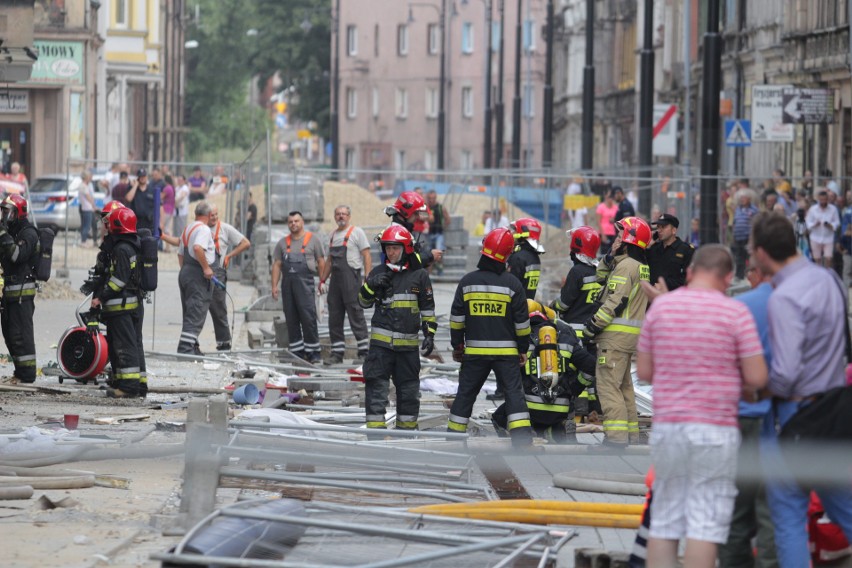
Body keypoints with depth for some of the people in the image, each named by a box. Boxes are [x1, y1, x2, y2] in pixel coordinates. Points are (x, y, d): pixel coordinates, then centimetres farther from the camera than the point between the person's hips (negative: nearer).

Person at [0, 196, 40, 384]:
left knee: (20, 334, -9)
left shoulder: (28, 234, -12)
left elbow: (17, 255, -27)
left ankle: (26, 374, -5)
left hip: (22, 292, -10)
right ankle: (21, 371, 18)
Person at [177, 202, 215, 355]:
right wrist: (206, 267, -23)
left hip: (184, 272, 9)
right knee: (196, 314, -10)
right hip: (198, 274, -9)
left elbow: (180, 253, 22)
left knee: (190, 313, 14)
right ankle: (186, 348, -17)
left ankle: (192, 348, 17)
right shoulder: (204, 229, -11)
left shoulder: (187, 229, 17)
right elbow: (198, 247, -28)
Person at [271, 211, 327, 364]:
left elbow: (321, 262, 6)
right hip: (287, 282, 4)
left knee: (308, 317, -10)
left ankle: (313, 352, -5)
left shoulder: (312, 240, 6)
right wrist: (274, 286, 4)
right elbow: (277, 265, 12)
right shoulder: (283, 243, 16)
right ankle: (297, 351, 10)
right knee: (291, 319, 4)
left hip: (305, 282, -4)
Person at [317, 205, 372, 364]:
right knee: (334, 317, 6)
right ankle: (337, 352, 11)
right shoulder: (333, 235, 19)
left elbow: (367, 257, -6)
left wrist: (367, 279, -15)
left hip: (352, 278, -7)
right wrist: (322, 280, 19)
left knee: (356, 315, -7)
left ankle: (364, 351, -2)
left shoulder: (356, 232, -1)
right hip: (335, 279, 7)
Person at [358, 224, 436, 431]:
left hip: (408, 342, 0)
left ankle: (407, 427, 21)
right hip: (381, 340, 0)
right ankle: (375, 426, -3)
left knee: (409, 387, 9)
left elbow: (428, 308, 8)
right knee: (376, 385, -6)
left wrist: (429, 334, 1)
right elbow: (364, 302, 12)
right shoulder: (378, 273, 5)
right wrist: (370, 286, -8)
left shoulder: (419, 275, 3)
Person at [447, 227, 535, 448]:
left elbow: (456, 318, 4)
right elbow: (521, 322, -1)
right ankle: (522, 438, -12)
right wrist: (523, 348, 10)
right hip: (506, 351, -2)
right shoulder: (512, 284, -5)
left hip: (475, 351, 2)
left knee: (465, 393, 12)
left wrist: (457, 345, 14)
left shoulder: (467, 281, -1)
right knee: (514, 393, -2)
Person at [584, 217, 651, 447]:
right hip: (632, 334, 10)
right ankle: (631, 434, 19)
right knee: (624, 385, 16)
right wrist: (610, 258, 11)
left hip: (616, 333, -10)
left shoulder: (625, 266, -15)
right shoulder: (642, 267, 16)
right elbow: (603, 278, 25)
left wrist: (592, 327, -14)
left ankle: (616, 435, -15)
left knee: (608, 385, -10)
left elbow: (614, 303, -19)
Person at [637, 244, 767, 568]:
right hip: (714, 430, -4)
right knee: (705, 525, -3)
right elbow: (757, 377, -7)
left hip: (667, 425, 4)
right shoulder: (734, 313, -6)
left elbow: (644, 371, 9)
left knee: (664, 522, 10)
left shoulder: (661, 307, 5)